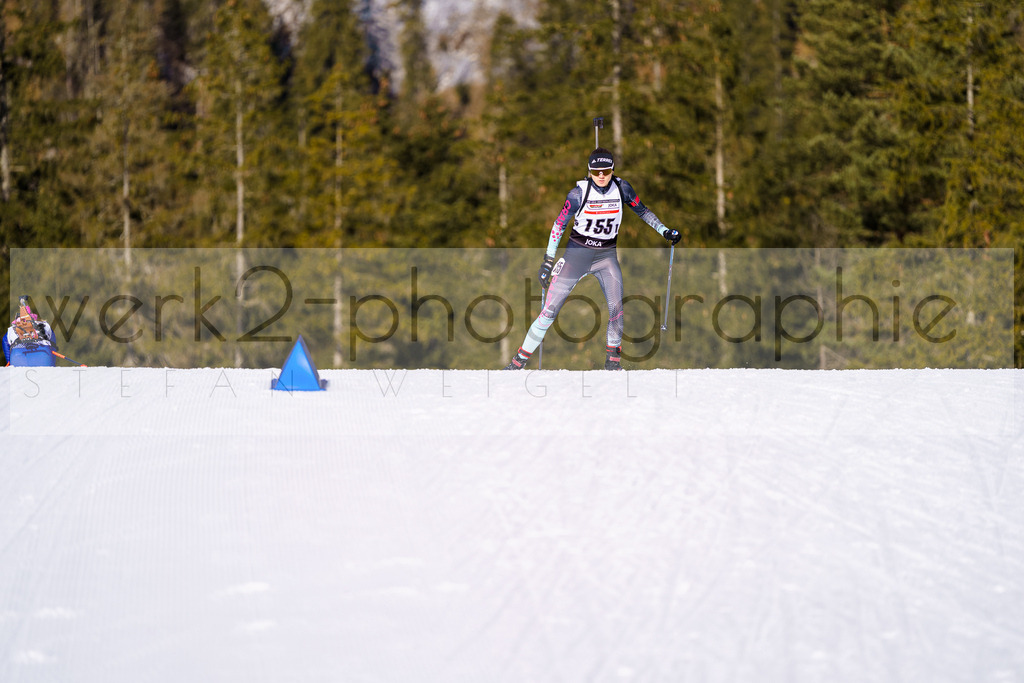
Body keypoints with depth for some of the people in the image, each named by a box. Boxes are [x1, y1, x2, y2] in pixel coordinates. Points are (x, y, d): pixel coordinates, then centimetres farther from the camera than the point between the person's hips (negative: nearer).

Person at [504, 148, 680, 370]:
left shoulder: (622, 188, -5)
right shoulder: (579, 193, -12)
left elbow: (642, 211, 12)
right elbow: (559, 224, -3)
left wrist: (664, 231, 4)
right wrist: (548, 259, -4)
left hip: (607, 254, 2)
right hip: (577, 252, -2)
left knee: (616, 308, -18)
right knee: (551, 308, -7)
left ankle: (613, 360, 2)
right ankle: (520, 359, 2)